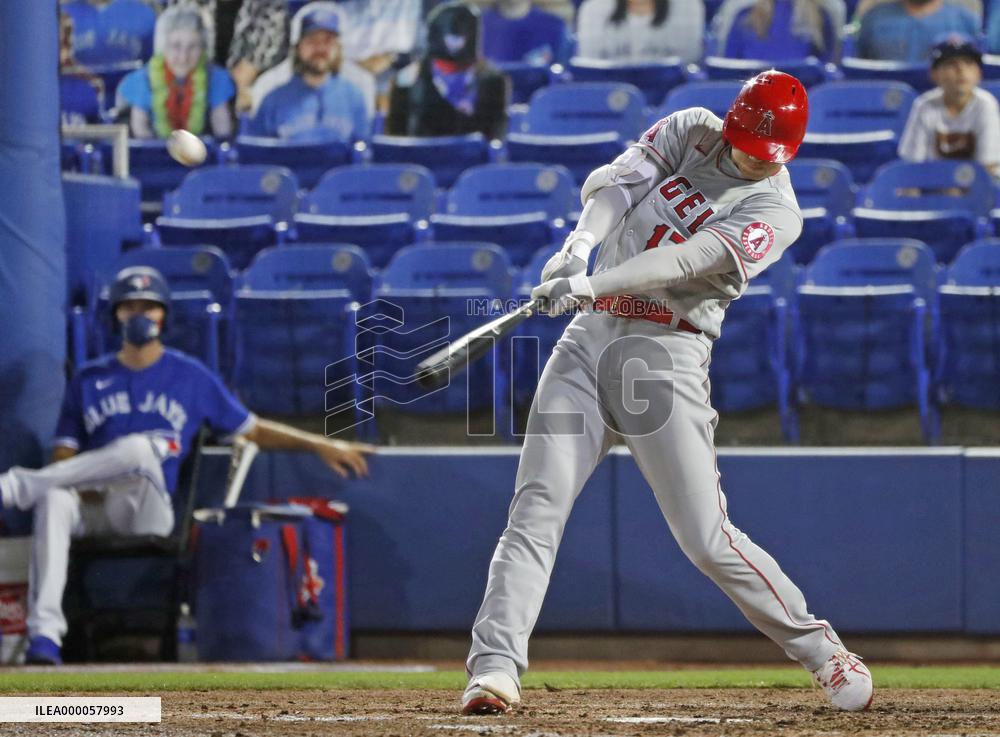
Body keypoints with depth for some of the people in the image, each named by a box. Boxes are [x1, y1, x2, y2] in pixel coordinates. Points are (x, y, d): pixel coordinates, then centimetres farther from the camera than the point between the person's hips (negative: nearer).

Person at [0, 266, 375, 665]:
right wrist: (82, 482, -10)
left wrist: (319, 445, 7)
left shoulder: (192, 377, 15)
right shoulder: (89, 378, 18)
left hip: (147, 511, -1)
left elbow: (252, 429, 18)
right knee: (54, 498, -37)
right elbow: (64, 455, 13)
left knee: (140, 448, -35)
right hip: (91, 512, 1)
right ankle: (44, 633, -47)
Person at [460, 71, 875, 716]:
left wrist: (592, 284, -32)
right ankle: (495, 668, -14)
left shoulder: (775, 212, -5)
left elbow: (688, 261, -19)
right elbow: (613, 182, -4)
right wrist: (582, 243, -25)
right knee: (536, 508, -10)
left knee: (707, 539, -7)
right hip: (588, 341, 4)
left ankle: (821, 649, 9)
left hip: (666, 355, -4)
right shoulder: (691, 131, 10)